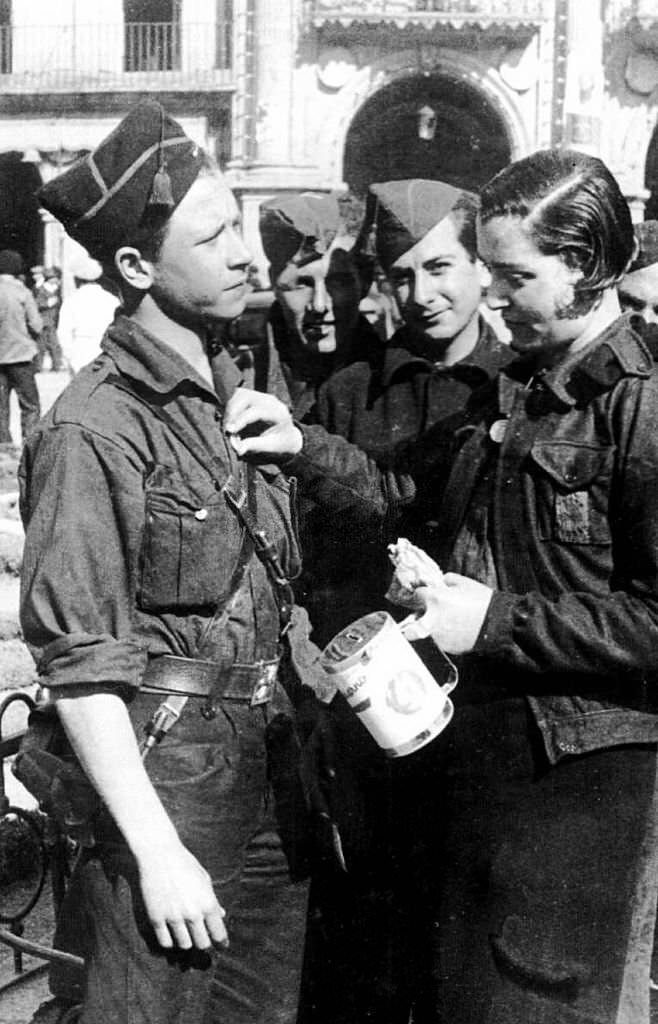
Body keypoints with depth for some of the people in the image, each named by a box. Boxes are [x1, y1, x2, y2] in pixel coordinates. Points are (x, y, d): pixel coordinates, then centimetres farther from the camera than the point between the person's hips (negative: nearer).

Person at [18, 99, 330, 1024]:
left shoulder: (237, 388, 8)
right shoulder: (94, 428, -17)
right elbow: (79, 663, -18)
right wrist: (157, 852, -19)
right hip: (161, 777, -7)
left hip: (266, 765, 8)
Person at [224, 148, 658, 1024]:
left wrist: (497, 619, -20)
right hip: (465, 750, 8)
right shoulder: (505, 395, 11)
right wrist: (300, 445, 0)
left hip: (578, 779, -8)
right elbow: (400, 489, 16)